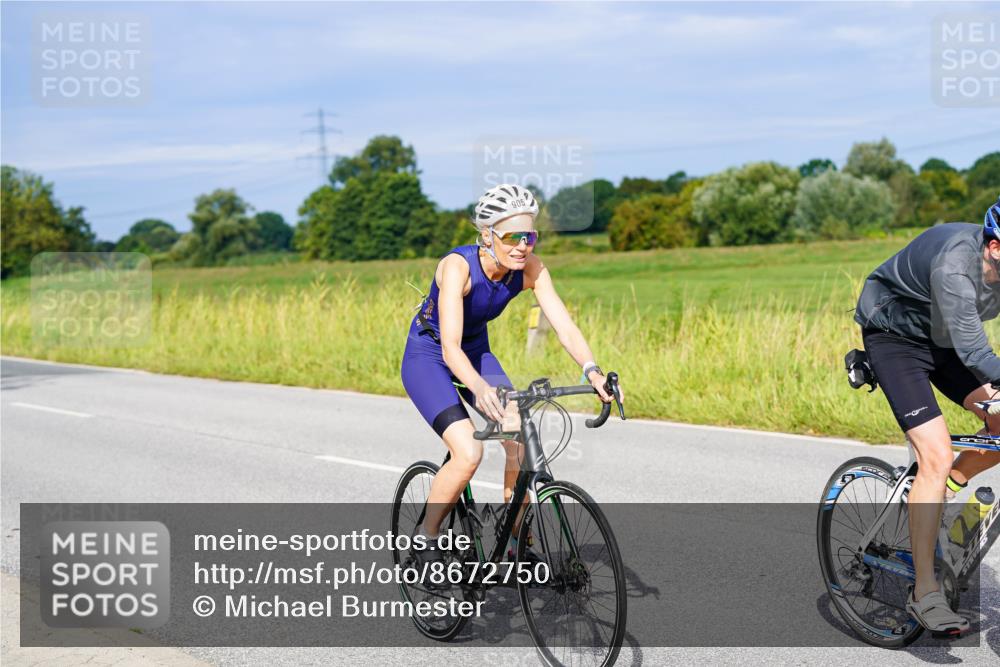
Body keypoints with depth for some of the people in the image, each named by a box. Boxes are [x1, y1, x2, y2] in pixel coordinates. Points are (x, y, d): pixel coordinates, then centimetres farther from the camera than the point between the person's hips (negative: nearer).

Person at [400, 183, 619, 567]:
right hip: (427, 358, -5)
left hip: (477, 352, 5)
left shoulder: (531, 269, -17)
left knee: (521, 442, -14)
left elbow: (565, 326, -24)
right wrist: (481, 388, -58)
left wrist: (592, 371, -42)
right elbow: (450, 347, -40)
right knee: (468, 452, -24)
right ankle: (426, 538, -2)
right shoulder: (458, 266, -32)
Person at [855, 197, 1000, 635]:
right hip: (894, 336, -7)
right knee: (937, 458, -19)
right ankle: (925, 594, -13)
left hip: (941, 338, 8)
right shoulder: (954, 264, -35)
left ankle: (946, 489, 16)